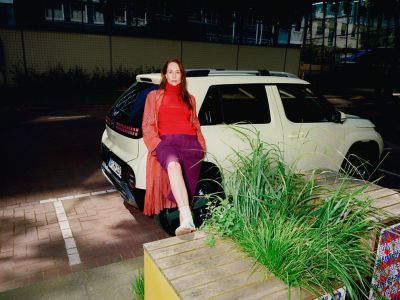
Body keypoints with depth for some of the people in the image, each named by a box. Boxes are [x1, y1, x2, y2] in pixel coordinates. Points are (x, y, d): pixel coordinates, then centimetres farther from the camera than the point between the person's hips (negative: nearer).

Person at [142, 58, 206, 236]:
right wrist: (158, 144, -3)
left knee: (188, 184, -24)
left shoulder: (189, 99, 30)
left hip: (190, 142, 4)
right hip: (166, 141, -4)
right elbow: (147, 125, 14)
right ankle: (188, 220, -49)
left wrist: (201, 144, 9)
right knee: (173, 165, -39)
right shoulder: (154, 96, 23)